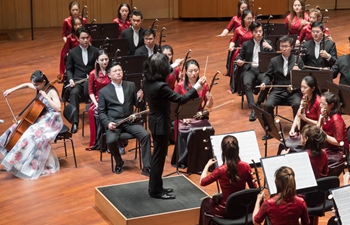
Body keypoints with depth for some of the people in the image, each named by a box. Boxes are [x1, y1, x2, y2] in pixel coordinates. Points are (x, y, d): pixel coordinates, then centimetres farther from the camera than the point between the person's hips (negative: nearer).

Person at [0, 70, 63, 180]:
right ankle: (19, 160, 12)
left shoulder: (52, 91, -20)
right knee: (16, 129, 6)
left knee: (33, 136, -31)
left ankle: (34, 166, -19)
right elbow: (26, 85, 23)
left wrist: (45, 96, -30)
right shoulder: (40, 88, 4)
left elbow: (58, 108, -33)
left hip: (51, 121, -9)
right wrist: (12, 89, 13)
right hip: (40, 118, 9)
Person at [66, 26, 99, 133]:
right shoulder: (72, 52, 11)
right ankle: (75, 122, -34)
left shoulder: (95, 51, 13)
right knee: (74, 93, -35)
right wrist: (70, 79, -8)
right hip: (77, 80, 0)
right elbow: (69, 69, 13)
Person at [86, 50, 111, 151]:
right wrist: (95, 103, -11)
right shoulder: (93, 74, 4)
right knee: (96, 112, -31)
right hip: (98, 99, 0)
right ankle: (98, 141, -17)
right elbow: (91, 91, 4)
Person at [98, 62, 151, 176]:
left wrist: (140, 99, -13)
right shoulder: (103, 91, 5)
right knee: (111, 141, -31)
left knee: (146, 135, -24)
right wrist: (107, 123, -14)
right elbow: (101, 111, 5)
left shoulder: (131, 85, 11)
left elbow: (138, 106, 11)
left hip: (130, 121, 2)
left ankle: (147, 167, -15)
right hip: (113, 122, -2)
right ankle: (119, 162, 1)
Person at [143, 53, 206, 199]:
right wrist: (197, 87, -18)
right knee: (159, 157, 3)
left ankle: (155, 186, 31)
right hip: (161, 124, -9)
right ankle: (155, 191, 15)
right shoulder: (160, 86, -29)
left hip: (155, 121, 10)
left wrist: (174, 66, 33)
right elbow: (181, 99, -25)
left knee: (158, 155, 20)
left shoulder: (148, 82, -1)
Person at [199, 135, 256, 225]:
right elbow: (254, 187, -4)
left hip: (226, 210, -4)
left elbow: (202, 182, -9)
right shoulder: (246, 166, -13)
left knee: (205, 202, 28)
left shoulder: (221, 170, -24)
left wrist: (208, 165, 3)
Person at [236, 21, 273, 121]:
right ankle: (253, 108, -36)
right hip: (250, 69, 0)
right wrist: (239, 61, -8)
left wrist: (270, 48, -14)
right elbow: (240, 56, 17)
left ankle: (258, 104, -11)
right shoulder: (246, 44, 12)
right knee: (247, 83, -33)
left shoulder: (267, 43, 11)